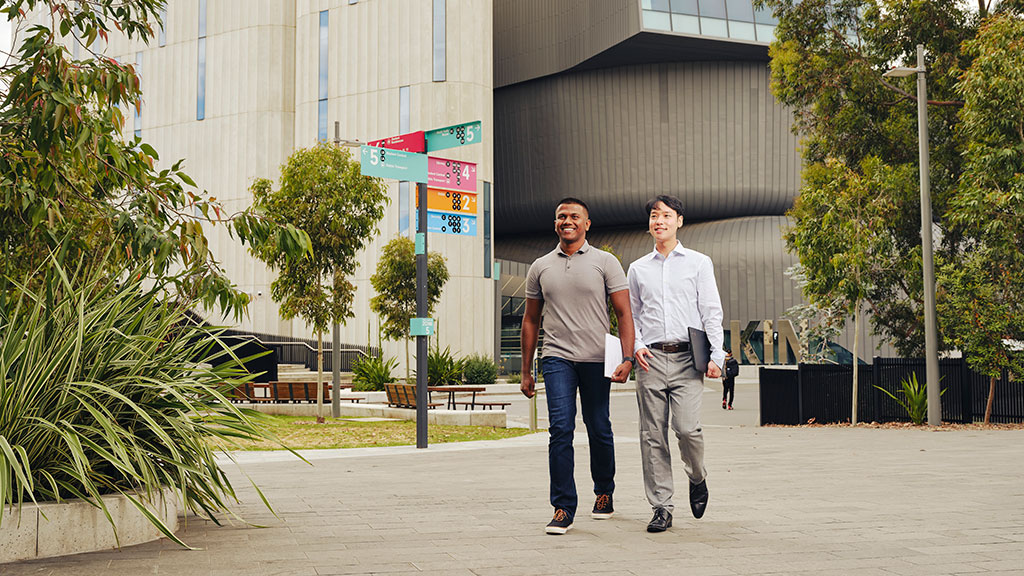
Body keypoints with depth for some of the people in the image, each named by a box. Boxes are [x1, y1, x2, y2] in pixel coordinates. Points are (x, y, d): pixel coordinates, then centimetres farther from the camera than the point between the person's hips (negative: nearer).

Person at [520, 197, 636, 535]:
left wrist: (628, 358, -13)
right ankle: (563, 508, -8)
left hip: (596, 359, -1)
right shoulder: (540, 267, 11)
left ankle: (604, 493, 30)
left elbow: (624, 313, -1)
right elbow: (530, 321, 16)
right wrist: (526, 371, 13)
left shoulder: (605, 263, 3)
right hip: (557, 358, 1)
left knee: (599, 430, 8)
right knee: (560, 429, -11)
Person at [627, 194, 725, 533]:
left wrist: (716, 356, -3)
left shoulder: (698, 263, 9)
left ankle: (697, 478, 15)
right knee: (652, 435, -1)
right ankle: (661, 508, 5)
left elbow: (712, 313, 6)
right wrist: (637, 346, 0)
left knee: (686, 427, -15)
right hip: (651, 359, 2)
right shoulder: (638, 269, 16)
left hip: (687, 358, -2)